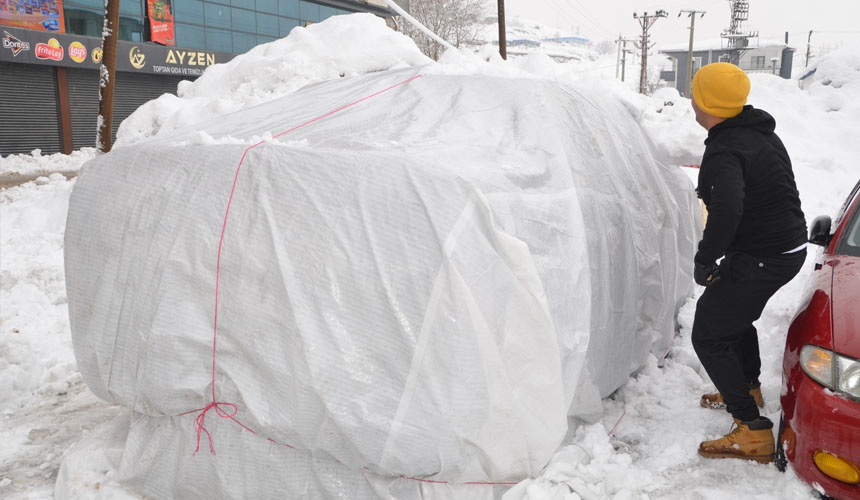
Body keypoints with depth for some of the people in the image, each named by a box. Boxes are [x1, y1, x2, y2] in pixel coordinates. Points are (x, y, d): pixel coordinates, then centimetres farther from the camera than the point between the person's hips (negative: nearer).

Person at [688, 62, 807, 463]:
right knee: (734, 313, 30)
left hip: (760, 259, -10)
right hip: (789, 246, 10)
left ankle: (753, 433, 2)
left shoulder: (724, 151, -23)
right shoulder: (759, 131, 9)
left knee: (708, 336, -1)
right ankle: (748, 388, 50)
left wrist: (703, 261, -27)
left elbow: (727, 211, -38)